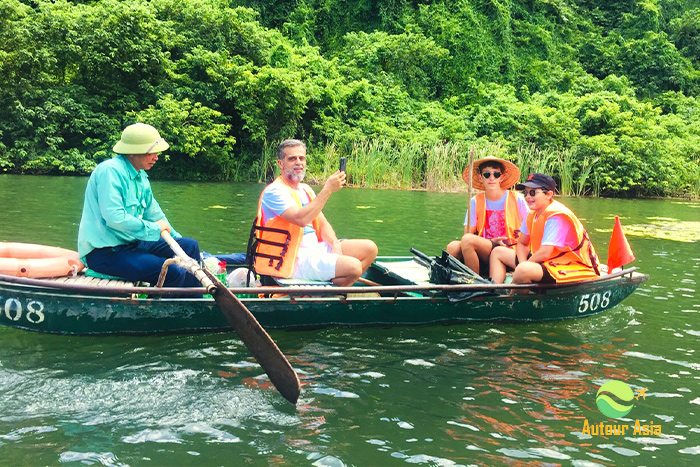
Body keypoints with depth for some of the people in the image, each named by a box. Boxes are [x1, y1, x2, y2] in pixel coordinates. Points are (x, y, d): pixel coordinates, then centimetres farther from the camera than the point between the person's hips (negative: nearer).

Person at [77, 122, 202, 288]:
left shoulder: (140, 176, 13)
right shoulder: (111, 171, -17)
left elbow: (154, 213, 25)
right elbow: (114, 217, -27)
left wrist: (177, 239, 20)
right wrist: (154, 228, -18)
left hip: (132, 242, 10)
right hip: (104, 253, -10)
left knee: (190, 246, 7)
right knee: (174, 272, -25)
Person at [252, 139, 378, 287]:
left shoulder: (306, 190, 17)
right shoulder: (274, 191, -12)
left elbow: (322, 224, 15)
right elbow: (301, 219, -27)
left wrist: (336, 245, -6)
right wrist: (327, 189, -24)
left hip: (315, 248, 9)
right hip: (293, 260, -9)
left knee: (369, 248, 1)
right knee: (353, 266, -25)